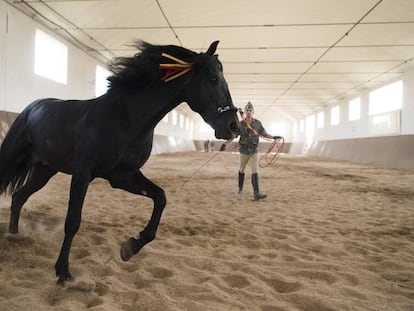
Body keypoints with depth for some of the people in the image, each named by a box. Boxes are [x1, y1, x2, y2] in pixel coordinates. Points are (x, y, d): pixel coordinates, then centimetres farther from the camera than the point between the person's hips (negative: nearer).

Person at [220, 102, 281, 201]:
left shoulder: (258, 123, -3)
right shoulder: (240, 124, -7)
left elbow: (264, 134, 7)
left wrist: (273, 137, -4)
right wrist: (224, 144, -14)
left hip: (254, 152, 0)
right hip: (244, 151, 0)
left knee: (255, 171, -11)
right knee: (242, 170, 16)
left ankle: (256, 194, -19)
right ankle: (240, 188, 37)